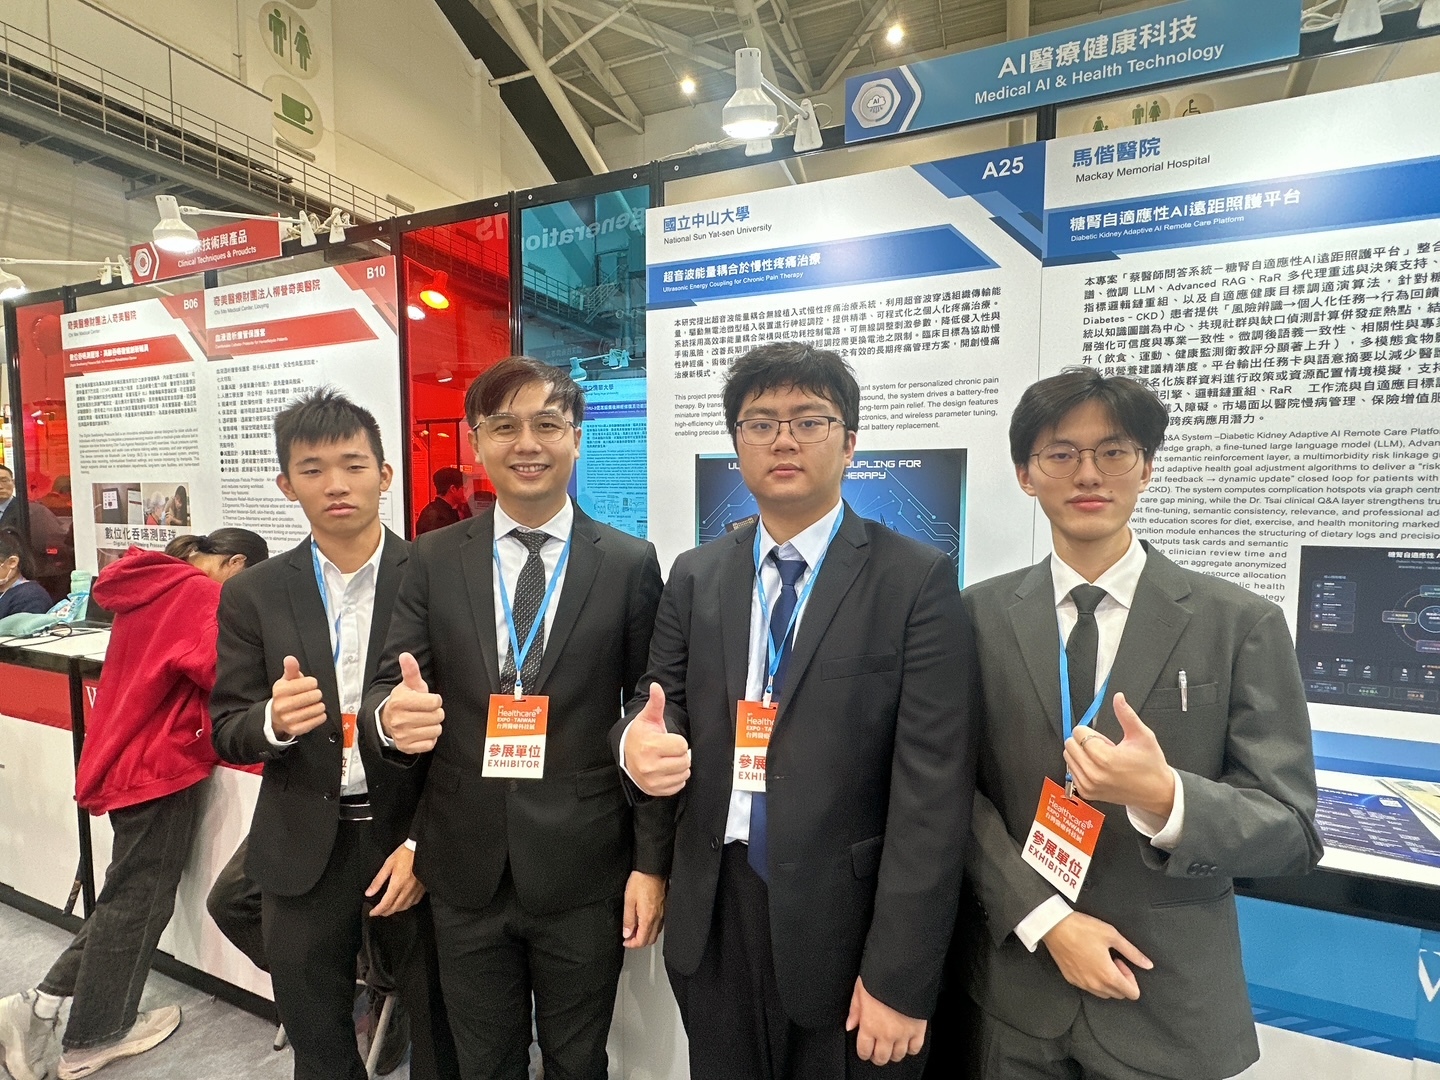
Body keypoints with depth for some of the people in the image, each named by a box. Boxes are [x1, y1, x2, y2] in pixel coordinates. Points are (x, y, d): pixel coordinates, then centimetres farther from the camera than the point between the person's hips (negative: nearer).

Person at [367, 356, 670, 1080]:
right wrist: (393, 716, -25)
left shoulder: (630, 564, -7)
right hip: (466, 870, 2)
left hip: (583, 873, -1)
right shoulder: (434, 560, -1)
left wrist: (651, 862, -5)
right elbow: (388, 683, -1)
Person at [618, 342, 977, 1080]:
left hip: (845, 929, -3)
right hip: (713, 921, 4)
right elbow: (660, 704, 7)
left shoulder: (918, 582, -11)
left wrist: (901, 977, -13)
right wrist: (637, 742, -16)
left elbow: (933, 791, -13)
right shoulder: (695, 576, 2)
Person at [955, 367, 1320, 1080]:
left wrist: (1165, 797, -26)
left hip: (1169, 1006, 0)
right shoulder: (981, 614, -6)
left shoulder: (1241, 624, -9)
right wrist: (1045, 918, -13)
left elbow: (1293, 832, -8)